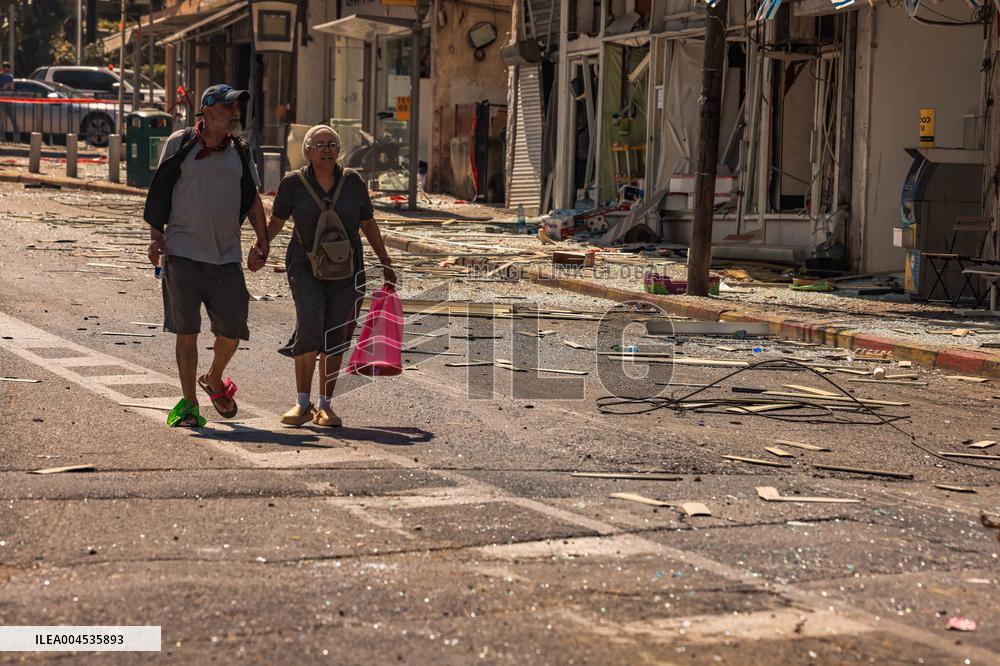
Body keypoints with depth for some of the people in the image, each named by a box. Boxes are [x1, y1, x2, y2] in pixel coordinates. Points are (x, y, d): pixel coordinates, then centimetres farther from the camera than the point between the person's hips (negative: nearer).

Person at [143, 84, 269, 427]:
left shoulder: (240, 151, 10)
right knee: (187, 329, -2)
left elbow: (252, 198, 16)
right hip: (182, 250, -3)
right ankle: (189, 403, 5)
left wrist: (262, 241, 9)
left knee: (233, 327, 1)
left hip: (226, 255, 3)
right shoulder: (180, 144, 0)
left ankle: (214, 379, 31)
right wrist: (156, 235, -4)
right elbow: (160, 192, 3)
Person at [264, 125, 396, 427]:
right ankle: (303, 404, -6)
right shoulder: (293, 183, -2)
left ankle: (325, 406, 11)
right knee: (310, 329, -18)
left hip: (346, 270, 2)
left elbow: (368, 224, 13)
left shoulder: (353, 182, 3)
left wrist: (385, 262, 15)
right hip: (306, 267, -2)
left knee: (335, 338, 1)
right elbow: (276, 221, 9)